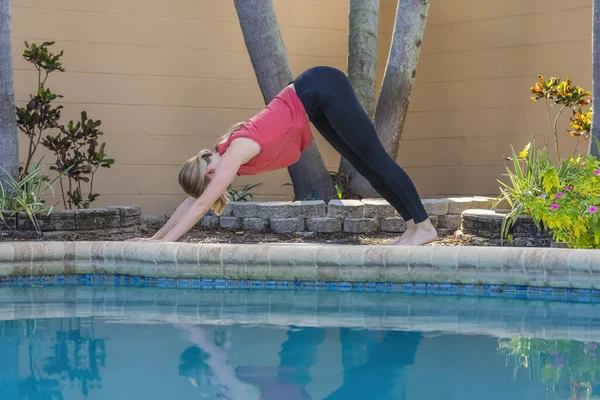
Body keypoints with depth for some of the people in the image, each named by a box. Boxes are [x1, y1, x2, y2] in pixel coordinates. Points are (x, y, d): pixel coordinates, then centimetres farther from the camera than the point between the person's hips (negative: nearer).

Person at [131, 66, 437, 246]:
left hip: (324, 90, -7)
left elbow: (201, 205, -25)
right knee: (363, 164, 8)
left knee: (374, 158, -6)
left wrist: (164, 243, -23)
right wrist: (155, 238, 5)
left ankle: (424, 226, -4)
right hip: (312, 100, 7)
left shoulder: (237, 152, -24)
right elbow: (191, 202, 7)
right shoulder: (226, 156, -2)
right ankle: (413, 226, 12)